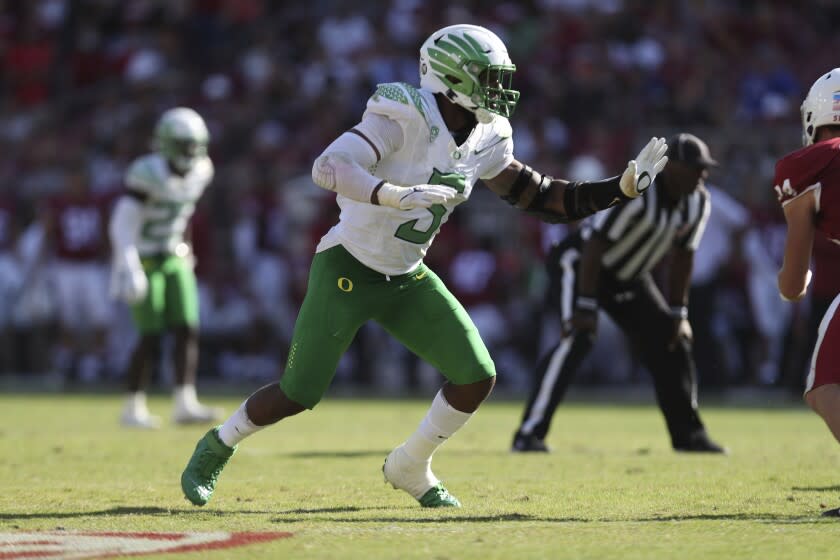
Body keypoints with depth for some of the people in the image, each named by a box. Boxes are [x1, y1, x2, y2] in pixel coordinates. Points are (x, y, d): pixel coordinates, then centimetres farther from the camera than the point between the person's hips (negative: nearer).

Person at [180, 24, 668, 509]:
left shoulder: (485, 141, 0)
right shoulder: (403, 117, -22)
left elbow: (542, 198, 7)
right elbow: (328, 167, -33)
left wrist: (623, 188, 0)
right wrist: (395, 196, -47)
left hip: (407, 279, 6)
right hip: (348, 268, -6)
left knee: (478, 377, -6)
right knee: (298, 396, -4)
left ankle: (410, 468, 17)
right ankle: (219, 445, 25)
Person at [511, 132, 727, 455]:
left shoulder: (697, 202, -9)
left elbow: (682, 257, 3)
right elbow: (596, 246, -31)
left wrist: (677, 313, 3)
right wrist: (586, 306, -31)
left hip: (627, 277, 8)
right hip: (580, 264, -8)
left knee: (671, 339, 5)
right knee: (579, 337, -27)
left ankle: (688, 434, 19)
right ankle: (529, 434, -27)